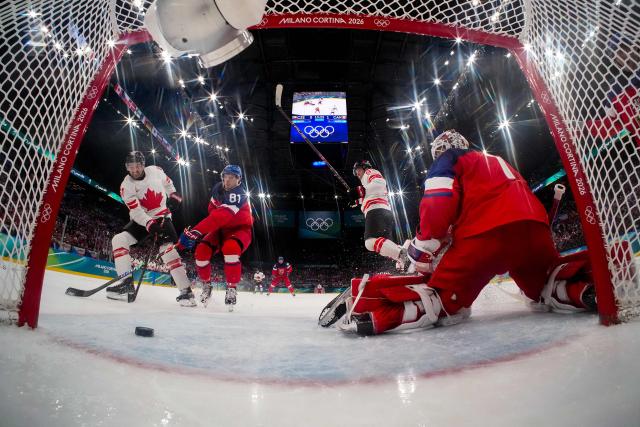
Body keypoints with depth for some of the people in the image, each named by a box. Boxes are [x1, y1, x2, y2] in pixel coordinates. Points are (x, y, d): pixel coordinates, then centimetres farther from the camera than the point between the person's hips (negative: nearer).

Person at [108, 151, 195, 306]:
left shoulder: (155, 171, -8)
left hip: (162, 217, -2)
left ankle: (186, 291, -22)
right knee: (119, 240, -17)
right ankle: (126, 283, -11)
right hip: (142, 220, 2)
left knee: (167, 249, -21)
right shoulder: (126, 186, -12)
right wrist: (149, 223, -37)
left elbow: (167, 182, 15)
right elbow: (135, 211, -22)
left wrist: (173, 194, 0)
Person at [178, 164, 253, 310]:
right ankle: (206, 285, 8)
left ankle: (232, 288, -22)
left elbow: (219, 217, -42)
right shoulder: (218, 189, -4)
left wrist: (195, 232, -50)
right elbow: (213, 210, 13)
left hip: (240, 229, -6)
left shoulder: (238, 195, -30)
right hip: (222, 228, 6)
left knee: (230, 248, -38)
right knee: (202, 250, -16)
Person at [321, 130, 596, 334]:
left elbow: (437, 204, -1)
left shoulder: (449, 160, 18)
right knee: (548, 288, 29)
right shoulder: (498, 162, 41)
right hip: (531, 224, 6)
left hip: (484, 231, -5)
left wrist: (421, 252, 1)